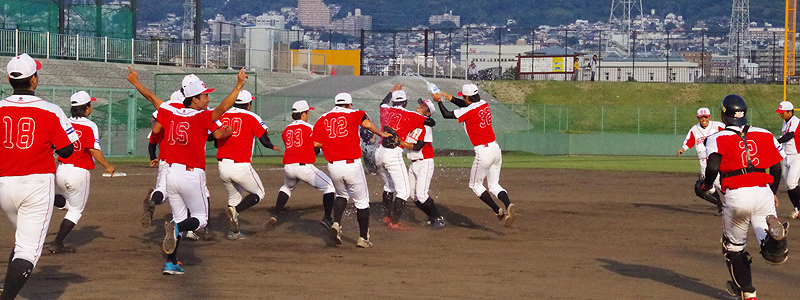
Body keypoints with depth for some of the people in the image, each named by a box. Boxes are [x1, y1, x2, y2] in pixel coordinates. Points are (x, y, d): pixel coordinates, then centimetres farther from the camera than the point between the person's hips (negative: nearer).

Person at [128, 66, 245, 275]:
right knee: (201, 218, 8)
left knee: (179, 218, 16)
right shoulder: (202, 117, -11)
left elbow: (152, 97, 17)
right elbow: (223, 108, -24)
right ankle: (175, 228, -23)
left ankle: (171, 263, 9)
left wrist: (136, 82, 32)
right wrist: (239, 86, -21)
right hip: (192, 175, -6)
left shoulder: (170, 114, 5)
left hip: (172, 173, 6)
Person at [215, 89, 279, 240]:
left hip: (223, 167, 5)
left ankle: (233, 232, 14)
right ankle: (235, 210, -12)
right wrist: (273, 147, 19)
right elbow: (265, 141, -3)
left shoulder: (222, 116, 11)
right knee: (258, 193, 14)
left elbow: (215, 141, 10)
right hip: (241, 166, -5)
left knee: (234, 196, 23)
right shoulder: (251, 117, -1)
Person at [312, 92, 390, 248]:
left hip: (333, 166, 3)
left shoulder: (323, 119, 10)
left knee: (341, 195, 27)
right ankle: (363, 238, 12)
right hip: (352, 165, -3)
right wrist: (381, 134, -3)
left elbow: (316, 143, 3)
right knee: (362, 201, 10)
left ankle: (336, 224, 3)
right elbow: (367, 123, -17)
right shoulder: (353, 114, 1)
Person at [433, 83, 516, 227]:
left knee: (475, 184, 11)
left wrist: (439, 101, 11)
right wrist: (449, 97, 27)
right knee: (494, 184, 14)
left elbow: (446, 114, -5)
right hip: (496, 149, 7)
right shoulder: (484, 105, 7)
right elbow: (467, 105, 28)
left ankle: (499, 211, -1)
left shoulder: (469, 112, -15)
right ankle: (509, 205, -14)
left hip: (483, 152, -7)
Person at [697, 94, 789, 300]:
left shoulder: (717, 139, 3)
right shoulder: (764, 135, 14)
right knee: (774, 255, -3)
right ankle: (774, 235, -36)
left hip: (736, 196, -2)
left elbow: (713, 166, -13)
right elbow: (777, 167, 11)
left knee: (733, 247, 21)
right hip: (763, 192, 2)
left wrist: (704, 185, 6)